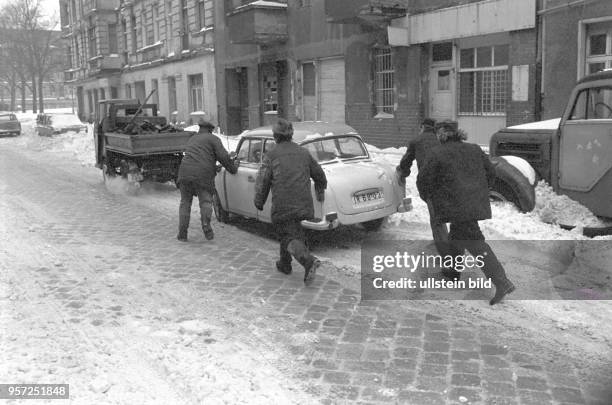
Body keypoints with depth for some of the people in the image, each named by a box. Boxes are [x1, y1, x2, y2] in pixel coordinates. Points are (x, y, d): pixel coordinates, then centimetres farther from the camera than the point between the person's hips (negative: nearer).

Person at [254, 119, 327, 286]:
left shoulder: (271, 155, -3)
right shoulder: (303, 153, 11)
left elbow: (262, 181, -7)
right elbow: (319, 175, 20)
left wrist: (259, 202, 7)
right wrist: (320, 191, 38)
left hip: (282, 206, -5)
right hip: (303, 203, 5)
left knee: (289, 238, 1)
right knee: (291, 231, 26)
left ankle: (309, 261, -22)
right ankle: (285, 264, 35)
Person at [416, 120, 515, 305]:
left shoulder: (438, 154, -6)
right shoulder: (474, 150, 11)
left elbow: (424, 179, -3)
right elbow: (490, 173, 16)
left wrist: (426, 196, 16)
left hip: (458, 206, -7)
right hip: (477, 204, 7)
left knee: (475, 244, -7)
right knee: (457, 235, 25)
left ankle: (502, 283, -14)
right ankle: (453, 271, 40)